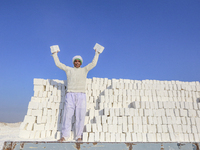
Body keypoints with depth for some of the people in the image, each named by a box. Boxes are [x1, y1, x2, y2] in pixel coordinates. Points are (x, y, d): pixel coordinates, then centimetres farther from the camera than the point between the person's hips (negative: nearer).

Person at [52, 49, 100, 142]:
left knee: (80, 116, -4)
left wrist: (96, 53, 16)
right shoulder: (68, 69, 19)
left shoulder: (84, 70, 18)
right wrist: (55, 54, 25)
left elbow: (93, 63, 13)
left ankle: (78, 136, 4)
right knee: (67, 115, -6)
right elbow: (58, 64, 19)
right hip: (70, 95, 0)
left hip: (81, 95, 0)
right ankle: (65, 136, 1)